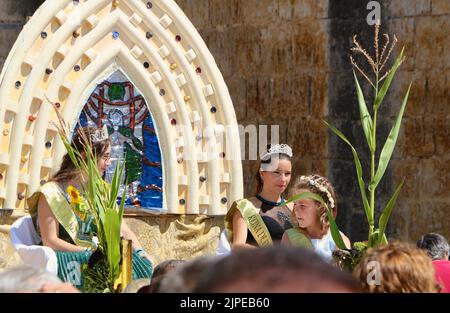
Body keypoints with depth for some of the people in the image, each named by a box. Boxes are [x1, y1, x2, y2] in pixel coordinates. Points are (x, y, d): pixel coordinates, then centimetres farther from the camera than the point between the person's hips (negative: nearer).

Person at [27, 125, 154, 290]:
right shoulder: (52, 193, -6)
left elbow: (123, 230, 10)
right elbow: (50, 242, -12)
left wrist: (141, 252, -10)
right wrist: (91, 252, -19)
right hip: (67, 257, -5)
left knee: (141, 262, -22)